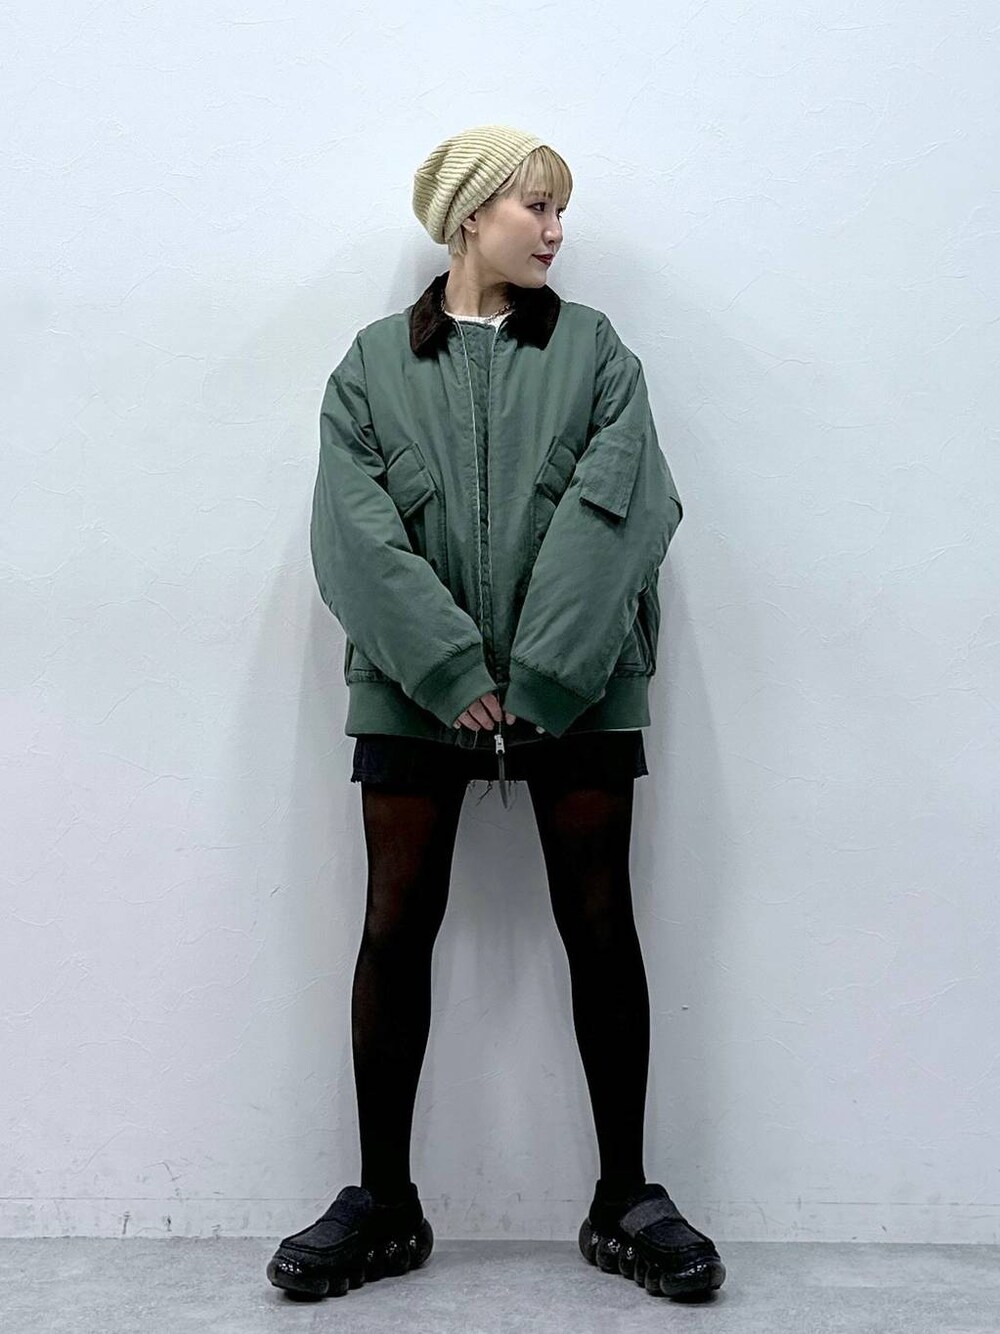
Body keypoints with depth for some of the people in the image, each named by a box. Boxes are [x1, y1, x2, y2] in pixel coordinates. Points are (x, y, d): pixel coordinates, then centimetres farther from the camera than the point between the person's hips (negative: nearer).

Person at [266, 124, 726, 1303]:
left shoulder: (593, 349, 9)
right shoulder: (376, 361, 8)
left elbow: (616, 509, -5)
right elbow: (358, 528, -4)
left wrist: (539, 682, -14)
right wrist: (453, 672, -15)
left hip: (578, 688, 1)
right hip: (415, 687, 0)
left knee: (601, 929, 3)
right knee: (394, 932, 2)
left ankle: (624, 1202, 18)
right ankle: (383, 1205, 17)